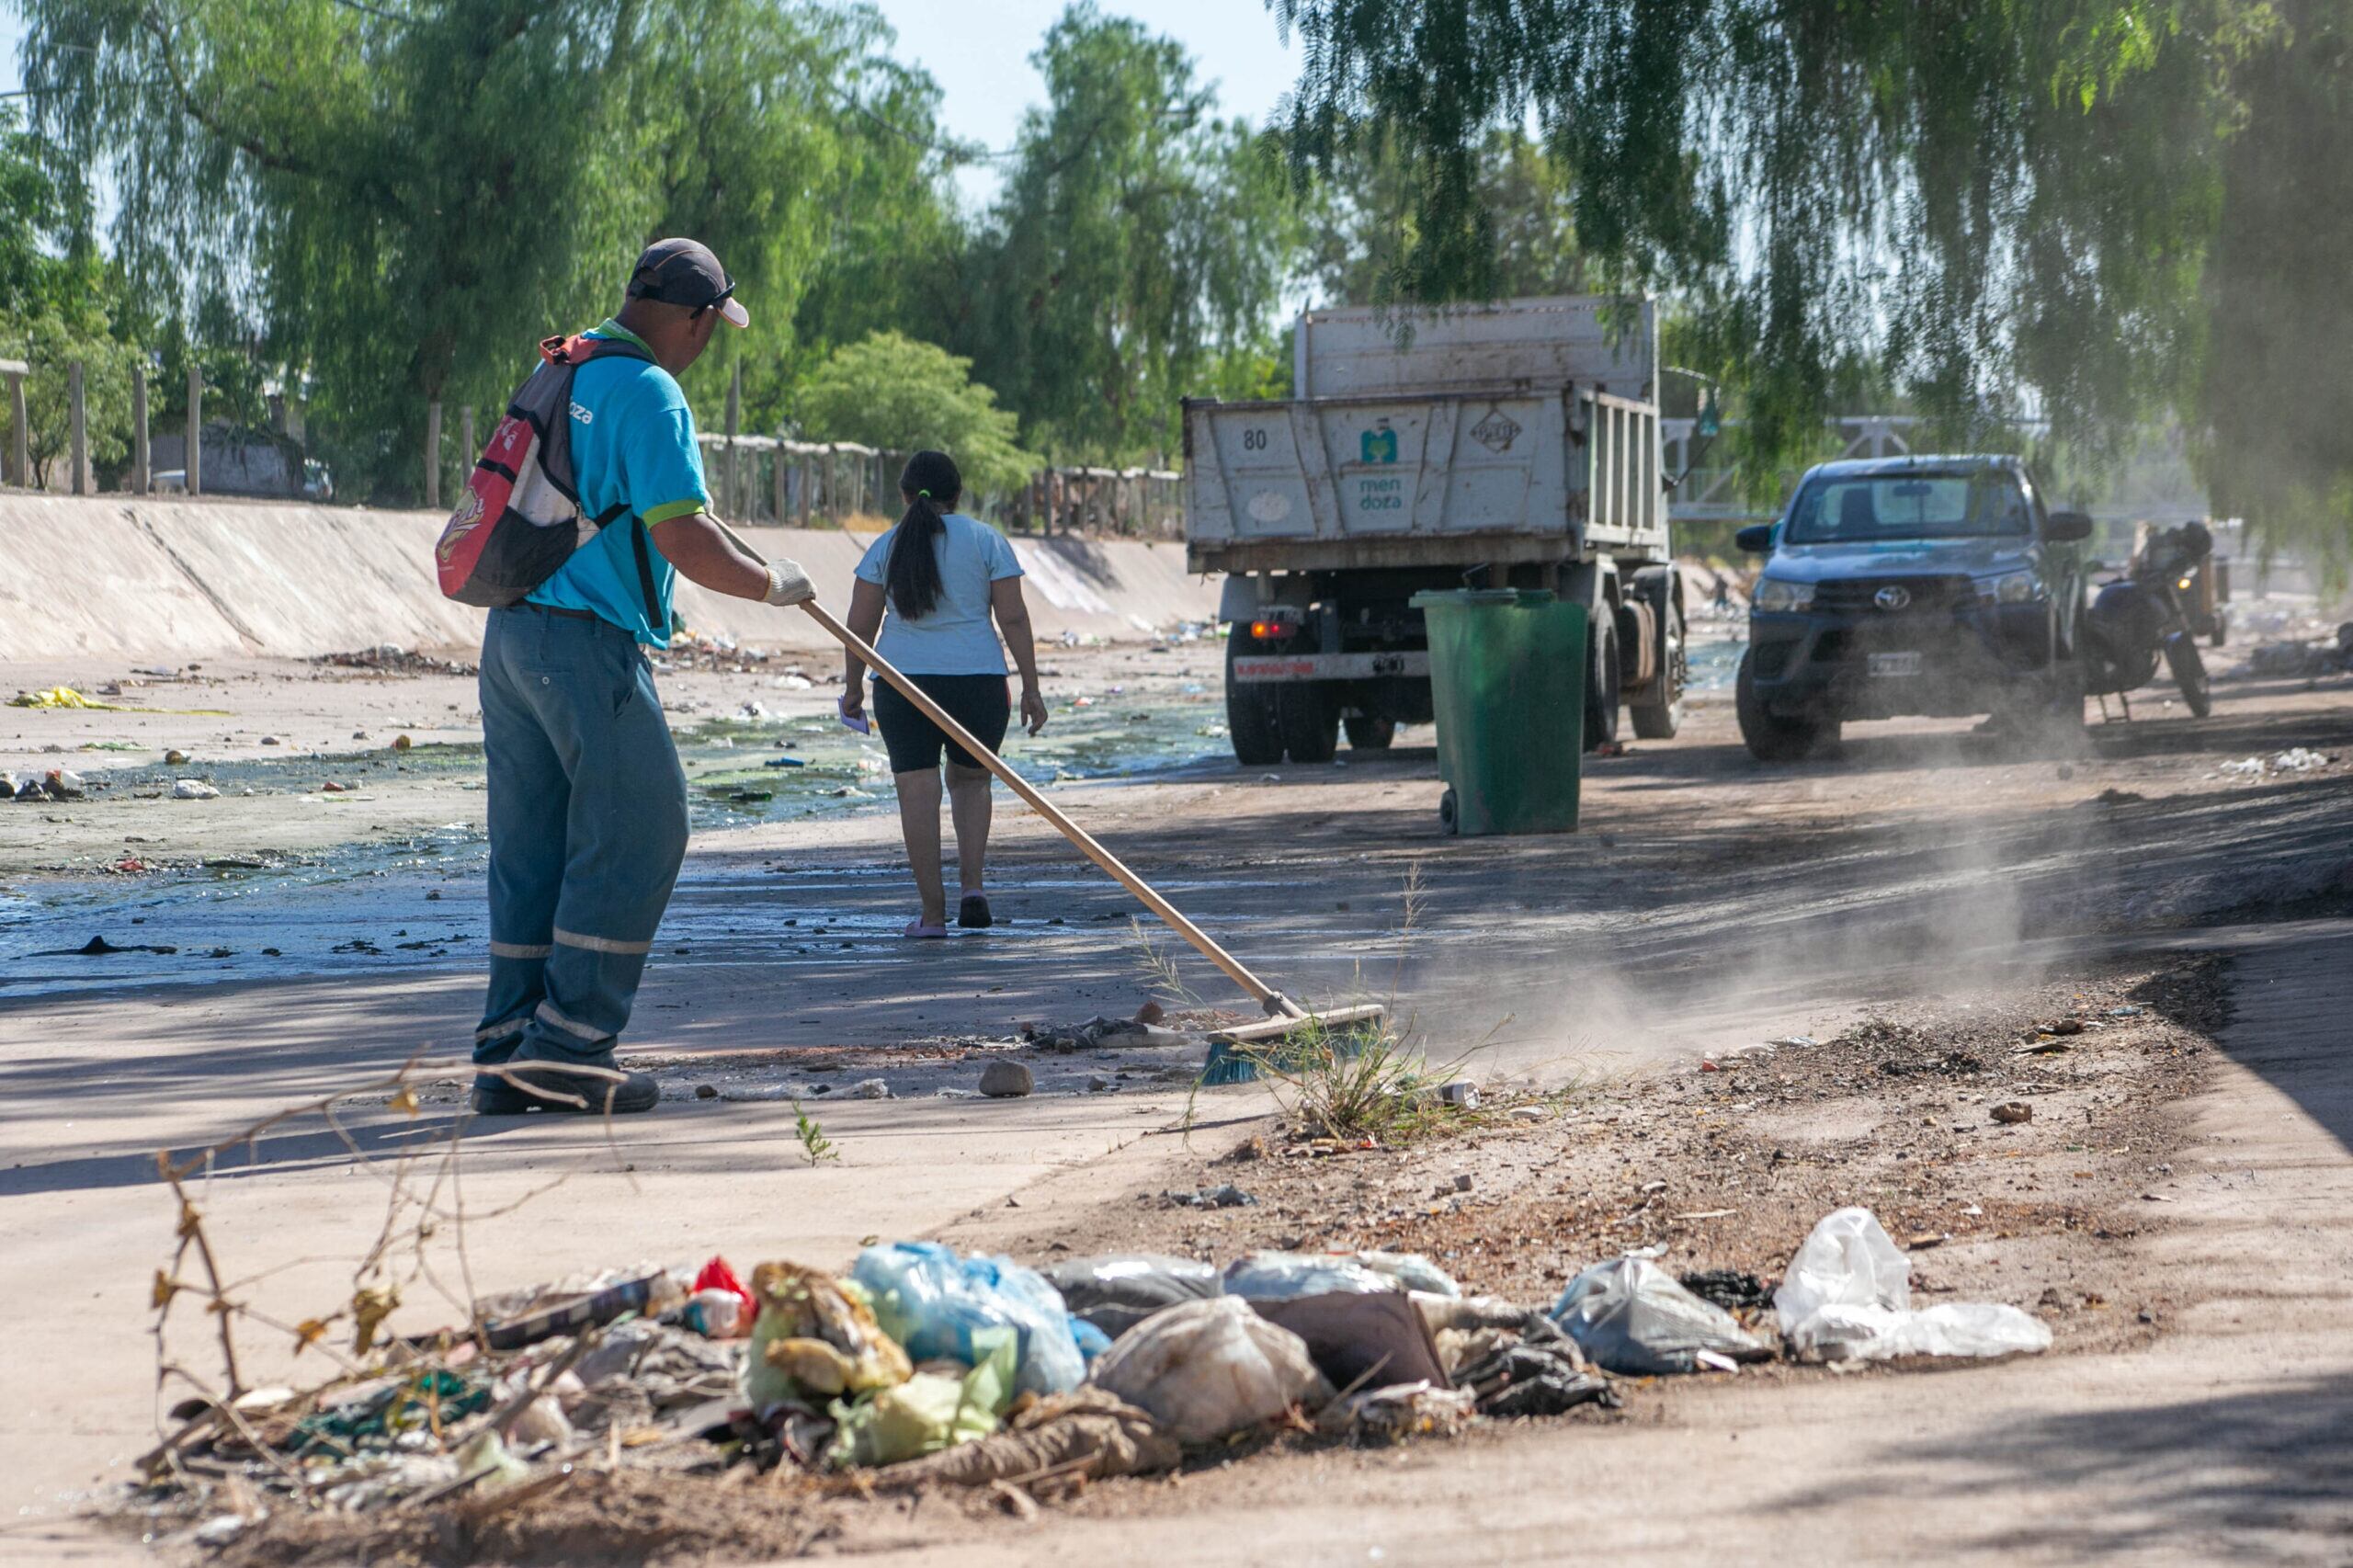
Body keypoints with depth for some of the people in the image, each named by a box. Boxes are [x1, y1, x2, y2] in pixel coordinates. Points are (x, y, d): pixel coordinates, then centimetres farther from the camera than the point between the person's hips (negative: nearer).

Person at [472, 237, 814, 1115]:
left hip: (510, 635, 9)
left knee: (530, 848, 10)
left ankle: (508, 1057, 10)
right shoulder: (650, 393, -12)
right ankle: (566, 1047, -6)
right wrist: (773, 584, -3)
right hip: (589, 645, -9)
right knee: (637, 834, -2)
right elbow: (684, 541, -18)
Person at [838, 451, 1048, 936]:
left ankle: (932, 913, -1)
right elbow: (1013, 618, -2)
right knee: (970, 778, 19)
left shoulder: (887, 546, 5)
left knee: (917, 791, 0)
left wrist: (853, 686, 16)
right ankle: (972, 887, 4)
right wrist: (1031, 687, 2)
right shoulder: (986, 540, 3)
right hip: (977, 678, 0)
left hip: (901, 682, 0)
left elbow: (860, 626, 5)